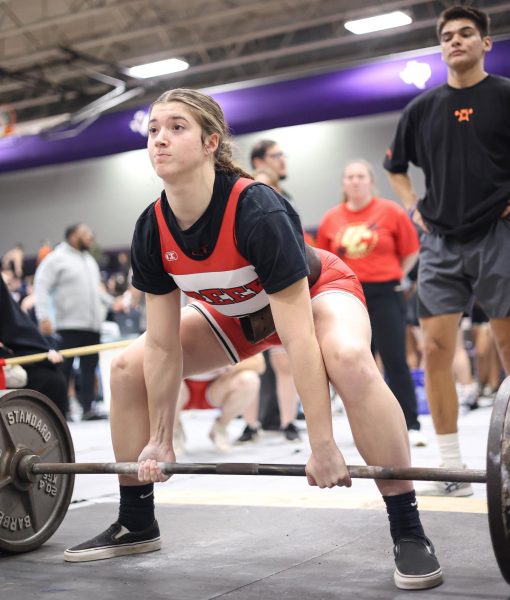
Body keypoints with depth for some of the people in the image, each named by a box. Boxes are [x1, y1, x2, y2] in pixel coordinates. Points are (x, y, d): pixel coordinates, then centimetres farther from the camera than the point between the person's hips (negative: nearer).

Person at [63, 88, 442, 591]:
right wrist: (159, 440, -9)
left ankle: (409, 534, -27)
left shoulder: (258, 212, -38)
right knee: (128, 368, -2)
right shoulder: (152, 231, -21)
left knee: (349, 360, -39)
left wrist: (322, 446, -36)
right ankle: (136, 525, 12)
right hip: (236, 311, 6)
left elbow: (297, 336, -37)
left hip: (315, 292, -6)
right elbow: (163, 345, -13)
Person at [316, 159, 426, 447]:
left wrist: (394, 278, 1)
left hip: (384, 295, -3)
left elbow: (411, 251, 3)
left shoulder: (391, 211, -3)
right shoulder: (331, 218, 3)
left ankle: (411, 426, 2)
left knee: (396, 361, -4)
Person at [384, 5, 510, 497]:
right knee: (436, 347, -5)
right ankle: (452, 466, 3)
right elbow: (395, 167, 23)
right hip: (441, 240, 3)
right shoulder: (422, 107, 11)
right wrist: (413, 207, 9)